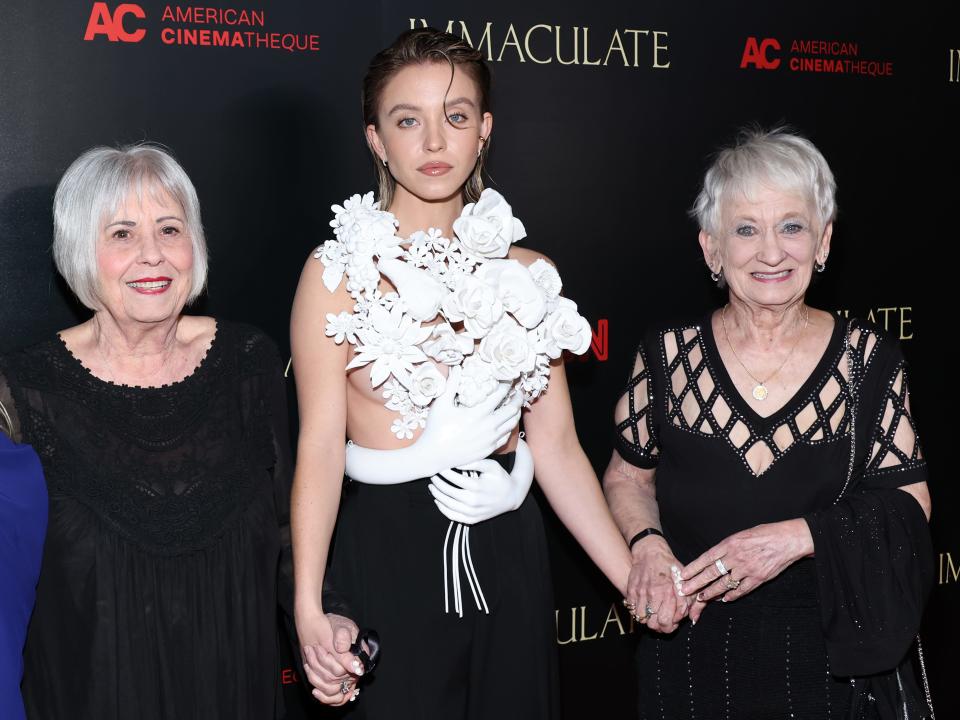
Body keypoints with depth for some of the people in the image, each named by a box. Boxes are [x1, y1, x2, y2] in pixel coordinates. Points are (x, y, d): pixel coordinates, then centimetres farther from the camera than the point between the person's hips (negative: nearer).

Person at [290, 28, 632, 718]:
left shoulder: (527, 273, 5)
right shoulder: (339, 272, -5)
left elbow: (556, 447, 4)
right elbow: (321, 445, -11)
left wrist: (636, 580, -1)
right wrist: (308, 604, -22)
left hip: (508, 553, 4)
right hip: (387, 553, -3)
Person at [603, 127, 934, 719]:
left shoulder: (870, 359, -7)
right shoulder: (668, 354, -6)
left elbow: (909, 502, -5)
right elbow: (628, 477, 4)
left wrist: (799, 536, -19)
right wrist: (647, 543, -16)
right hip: (691, 649, 1)